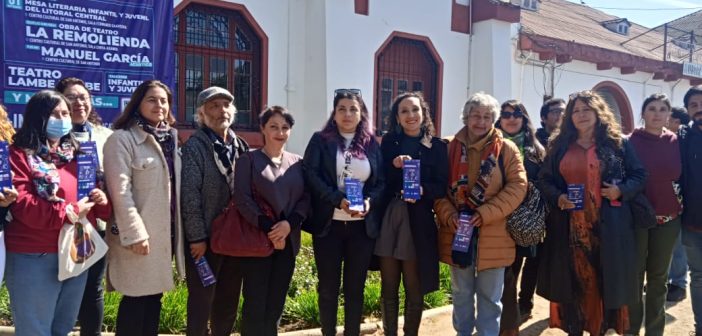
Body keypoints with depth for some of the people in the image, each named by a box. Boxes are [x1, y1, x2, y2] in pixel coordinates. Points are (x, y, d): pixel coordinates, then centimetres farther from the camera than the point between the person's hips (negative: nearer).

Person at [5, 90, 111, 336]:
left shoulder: (76, 154, 14)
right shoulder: (20, 155, -5)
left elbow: (93, 202, 18)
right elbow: (20, 204, -17)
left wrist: (102, 201, -5)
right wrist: (69, 212, -18)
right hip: (34, 259, -6)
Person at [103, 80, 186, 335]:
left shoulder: (170, 139, 15)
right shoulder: (122, 139, -9)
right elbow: (120, 191, -16)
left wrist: (178, 228, 13)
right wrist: (134, 233, -20)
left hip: (165, 232, 7)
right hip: (140, 234, -7)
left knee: (154, 296, 13)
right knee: (136, 299, 0)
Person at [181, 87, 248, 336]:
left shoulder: (240, 145, 10)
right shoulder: (195, 145, -8)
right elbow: (189, 194, -13)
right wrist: (196, 237, -16)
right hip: (206, 237, -5)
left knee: (229, 301, 15)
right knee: (202, 302, 4)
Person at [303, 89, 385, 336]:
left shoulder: (372, 144, 9)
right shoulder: (320, 140, 2)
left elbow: (382, 181, 6)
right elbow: (311, 175, -8)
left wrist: (369, 201, -14)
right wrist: (338, 200, -20)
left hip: (363, 225, 2)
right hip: (328, 224, -2)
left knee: (355, 287, 10)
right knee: (328, 287, 8)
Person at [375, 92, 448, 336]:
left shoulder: (437, 146, 2)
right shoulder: (388, 142, 8)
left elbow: (442, 186, -3)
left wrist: (422, 190, -21)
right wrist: (394, 165, -14)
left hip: (419, 222, -2)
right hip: (388, 220, 2)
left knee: (414, 288, 7)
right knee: (389, 286, 10)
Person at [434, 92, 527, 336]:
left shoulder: (506, 149, 0)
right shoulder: (450, 148, 4)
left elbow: (518, 186, -7)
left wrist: (485, 213, -17)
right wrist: (449, 215, -13)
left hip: (492, 235, -2)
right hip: (457, 233, 2)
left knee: (489, 296, 9)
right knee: (461, 294, 15)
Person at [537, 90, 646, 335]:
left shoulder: (618, 143, 5)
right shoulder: (559, 145, 9)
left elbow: (639, 175, 8)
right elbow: (543, 180, 11)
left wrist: (621, 191, -11)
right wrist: (557, 197, -9)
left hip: (607, 227, -1)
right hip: (569, 227, 1)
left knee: (605, 280, 4)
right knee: (572, 281, 5)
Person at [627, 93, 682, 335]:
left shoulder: (676, 142, 4)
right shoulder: (631, 141, -4)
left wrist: (682, 206, 2)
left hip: (668, 219, 3)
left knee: (659, 276, 12)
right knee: (634, 274, 4)